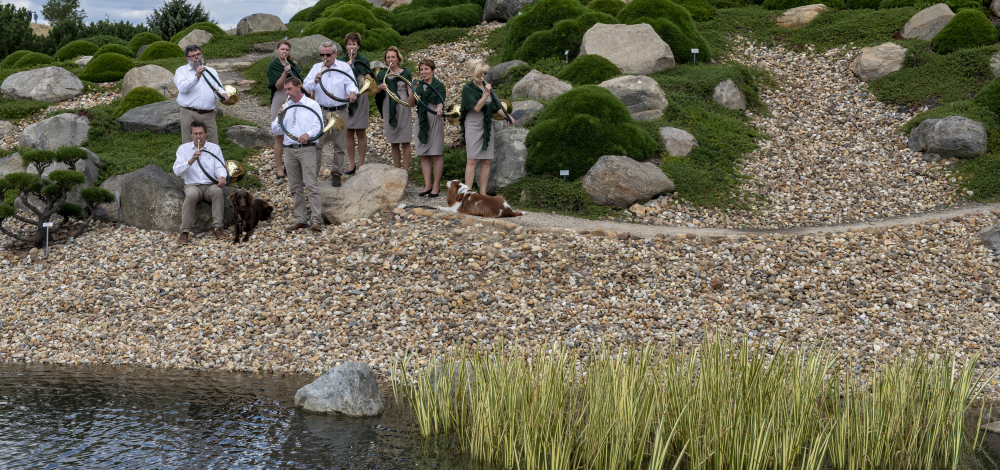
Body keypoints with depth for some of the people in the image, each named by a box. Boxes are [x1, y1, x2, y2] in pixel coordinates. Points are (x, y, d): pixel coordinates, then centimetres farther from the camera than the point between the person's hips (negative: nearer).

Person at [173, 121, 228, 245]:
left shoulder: (215, 148, 11)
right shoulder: (183, 148, 8)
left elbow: (220, 167, 1)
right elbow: (176, 170, -2)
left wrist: (222, 177, -23)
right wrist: (191, 161, -18)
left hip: (210, 185, 1)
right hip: (192, 185, -1)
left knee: (218, 191, -35)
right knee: (191, 195, -37)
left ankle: (218, 228, -32)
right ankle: (184, 232, -35)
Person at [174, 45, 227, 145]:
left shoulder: (211, 71, 21)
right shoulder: (181, 71, 9)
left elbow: (217, 87, 9)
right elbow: (182, 88, -10)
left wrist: (223, 93, -15)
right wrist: (196, 76, -22)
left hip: (209, 115, 3)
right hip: (189, 114, -3)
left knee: (214, 144, 0)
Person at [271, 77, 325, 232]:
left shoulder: (312, 105, 4)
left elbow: (318, 126, -6)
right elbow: (275, 130, 15)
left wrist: (307, 134, -26)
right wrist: (279, 120, -6)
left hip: (306, 148, -5)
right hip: (289, 150, 5)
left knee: (311, 185, -13)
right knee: (295, 187, 5)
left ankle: (316, 219, -15)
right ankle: (300, 219, 10)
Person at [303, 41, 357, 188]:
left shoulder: (344, 67, 4)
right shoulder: (316, 68, 10)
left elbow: (351, 83, -9)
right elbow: (306, 87, 2)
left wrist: (353, 92, -32)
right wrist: (314, 81, -20)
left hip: (340, 111, -1)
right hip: (321, 111, 1)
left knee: (340, 145, 5)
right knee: (316, 143, -2)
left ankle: (336, 174, 16)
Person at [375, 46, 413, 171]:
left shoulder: (405, 72, 3)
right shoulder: (382, 73, 9)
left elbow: (410, 90, -1)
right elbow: (375, 90, 0)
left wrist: (411, 100, -22)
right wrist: (380, 87, -22)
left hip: (403, 108, -3)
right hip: (388, 108, 3)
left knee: (405, 141, -4)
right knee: (393, 142, 8)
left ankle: (405, 170, -1)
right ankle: (396, 169, 17)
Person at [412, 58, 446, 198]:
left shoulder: (439, 85, -4)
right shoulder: (418, 84, 9)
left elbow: (440, 102, -15)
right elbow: (411, 103, 4)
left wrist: (439, 109, -37)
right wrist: (413, 91, -12)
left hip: (435, 120, -5)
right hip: (421, 120, 5)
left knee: (436, 154, -2)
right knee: (423, 155, 6)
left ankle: (436, 186, 3)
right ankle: (427, 185, 12)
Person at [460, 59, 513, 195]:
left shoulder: (487, 86, 11)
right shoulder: (468, 88, -7)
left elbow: (496, 106, 14)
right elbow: (476, 107, -17)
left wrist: (507, 116, 0)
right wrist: (486, 94, -23)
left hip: (487, 126, 6)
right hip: (473, 126, -6)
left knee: (486, 161, 4)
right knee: (472, 160, -9)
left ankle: (482, 193, 8)